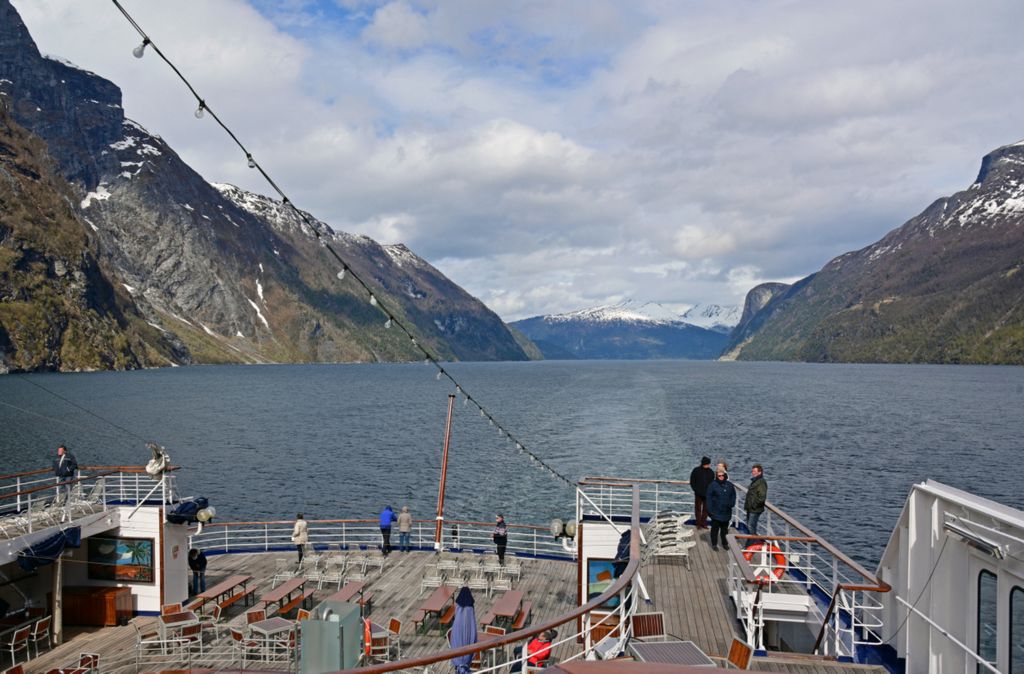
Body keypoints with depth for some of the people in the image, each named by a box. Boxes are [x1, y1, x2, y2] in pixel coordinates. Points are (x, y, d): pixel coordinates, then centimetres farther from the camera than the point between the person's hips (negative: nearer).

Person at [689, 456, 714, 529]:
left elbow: (712, 482, 9)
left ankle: (703, 523, 16)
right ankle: (699, 524, 12)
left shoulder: (711, 472, 2)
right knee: (698, 509, 4)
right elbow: (692, 482, 0)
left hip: (707, 494, 2)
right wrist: (696, 490, -9)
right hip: (698, 494, -2)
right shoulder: (696, 471, -5)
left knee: (706, 509, 6)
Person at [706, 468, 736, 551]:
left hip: (726, 512, 3)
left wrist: (732, 503, -5)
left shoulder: (729, 485, 3)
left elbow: (733, 495, 13)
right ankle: (714, 544, 16)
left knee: (724, 529, 14)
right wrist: (710, 510, -12)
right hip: (716, 512, -3)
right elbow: (709, 498, -7)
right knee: (715, 528, 5)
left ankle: (724, 543, 27)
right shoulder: (713, 485, -8)